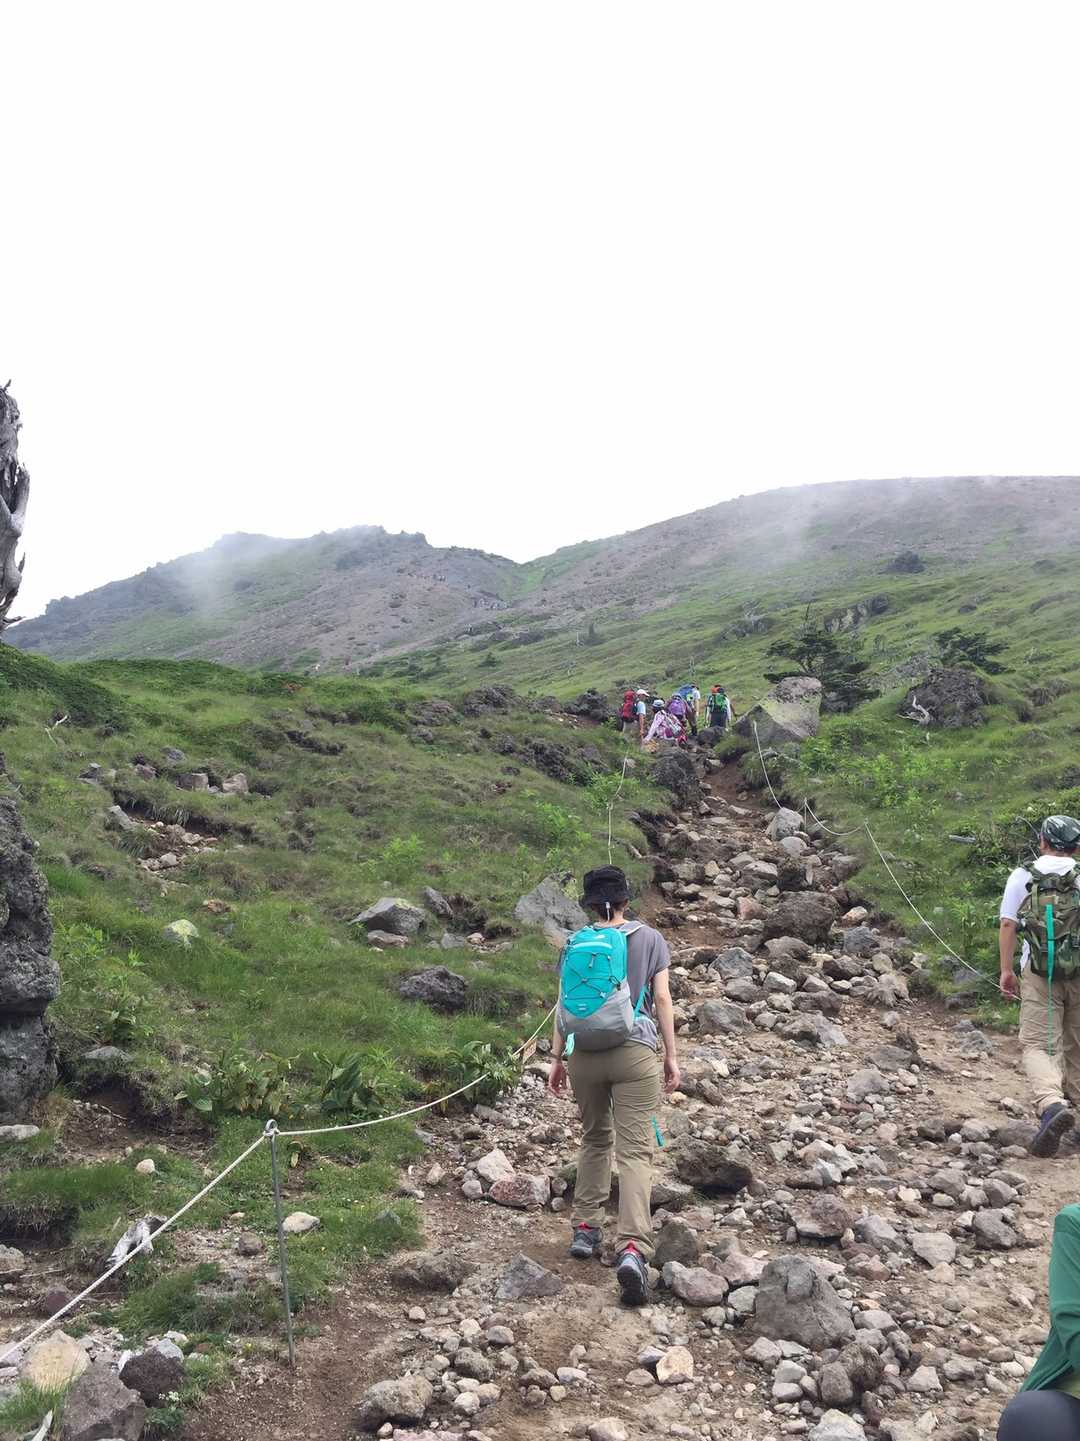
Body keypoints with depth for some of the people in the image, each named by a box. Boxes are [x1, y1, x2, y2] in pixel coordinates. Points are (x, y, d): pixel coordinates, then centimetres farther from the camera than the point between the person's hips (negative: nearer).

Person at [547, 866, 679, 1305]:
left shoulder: (575, 944, 9)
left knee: (594, 1139, 22)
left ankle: (586, 1228, 24)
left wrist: (557, 1058, 11)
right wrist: (671, 1055, 6)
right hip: (634, 1053, -2)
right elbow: (662, 998, 2)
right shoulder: (649, 939, 6)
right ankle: (632, 1248, -20)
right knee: (635, 1150, -5)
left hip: (584, 1054, 3)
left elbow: (564, 1004, 6)